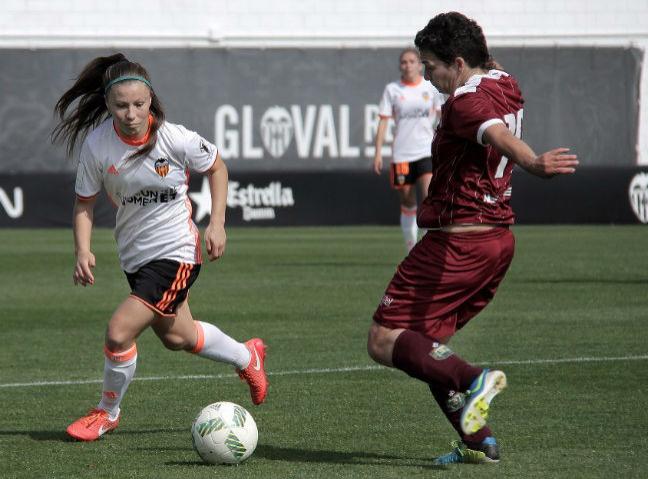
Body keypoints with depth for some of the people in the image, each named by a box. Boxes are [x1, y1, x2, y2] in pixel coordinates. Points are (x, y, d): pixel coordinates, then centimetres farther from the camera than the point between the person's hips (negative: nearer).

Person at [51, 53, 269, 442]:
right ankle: (247, 357, 53)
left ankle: (108, 413, 10)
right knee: (176, 337, 24)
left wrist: (217, 223, -8)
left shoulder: (175, 139, -21)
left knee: (119, 332, -16)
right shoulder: (97, 145, -14)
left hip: (176, 253, -5)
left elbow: (216, 167, -1)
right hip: (135, 255, 5)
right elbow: (85, 202, -3)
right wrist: (83, 251, -18)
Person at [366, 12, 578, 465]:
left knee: (384, 342, -7)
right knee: (425, 344, 17)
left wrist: (534, 163, -58)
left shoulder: (466, 101, -18)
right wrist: (487, 59, 54)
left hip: (457, 241, -9)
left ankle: (473, 379, -26)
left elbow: (496, 133, -40)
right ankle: (479, 441, 7)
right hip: (500, 238, 9)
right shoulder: (506, 87, 10)